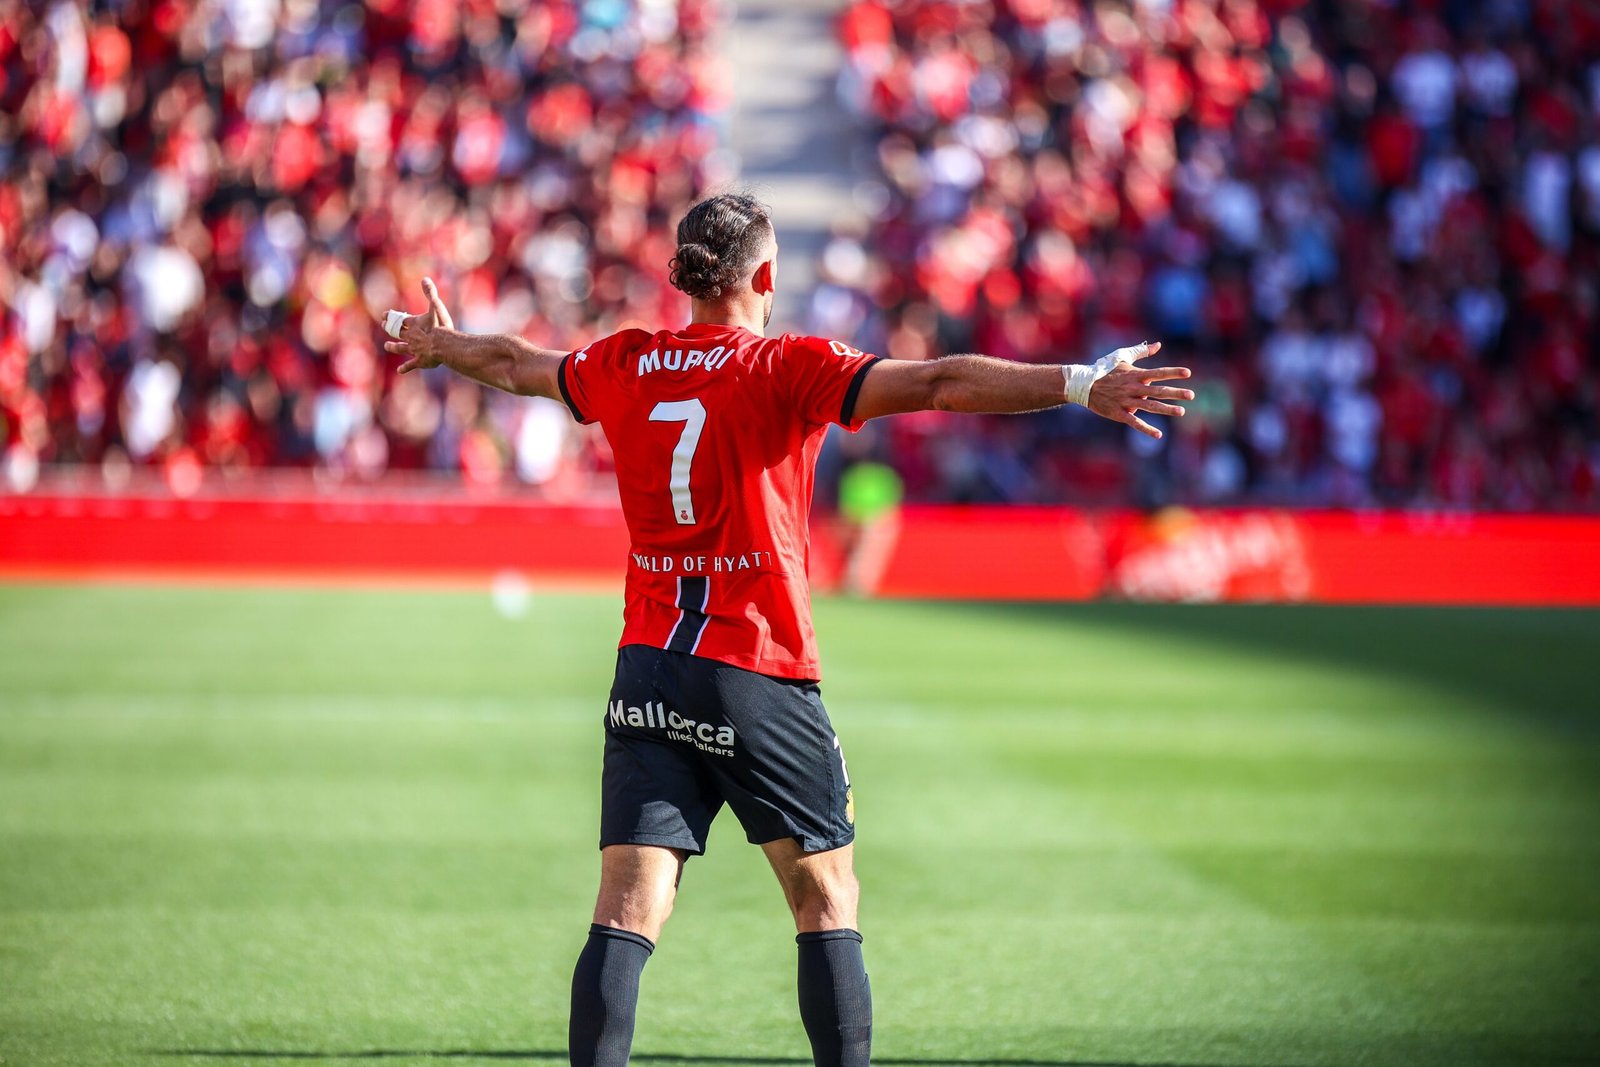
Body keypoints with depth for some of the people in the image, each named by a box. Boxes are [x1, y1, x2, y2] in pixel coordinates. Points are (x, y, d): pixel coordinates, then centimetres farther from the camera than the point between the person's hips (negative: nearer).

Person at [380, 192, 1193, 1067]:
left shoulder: (622, 367, 8)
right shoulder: (788, 370, -7)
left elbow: (517, 364, 28)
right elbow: (936, 384, -18)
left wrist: (438, 345, 49)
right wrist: (1080, 385, -22)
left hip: (646, 669, 4)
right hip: (759, 679, -4)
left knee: (626, 915, -3)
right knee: (827, 903, 8)